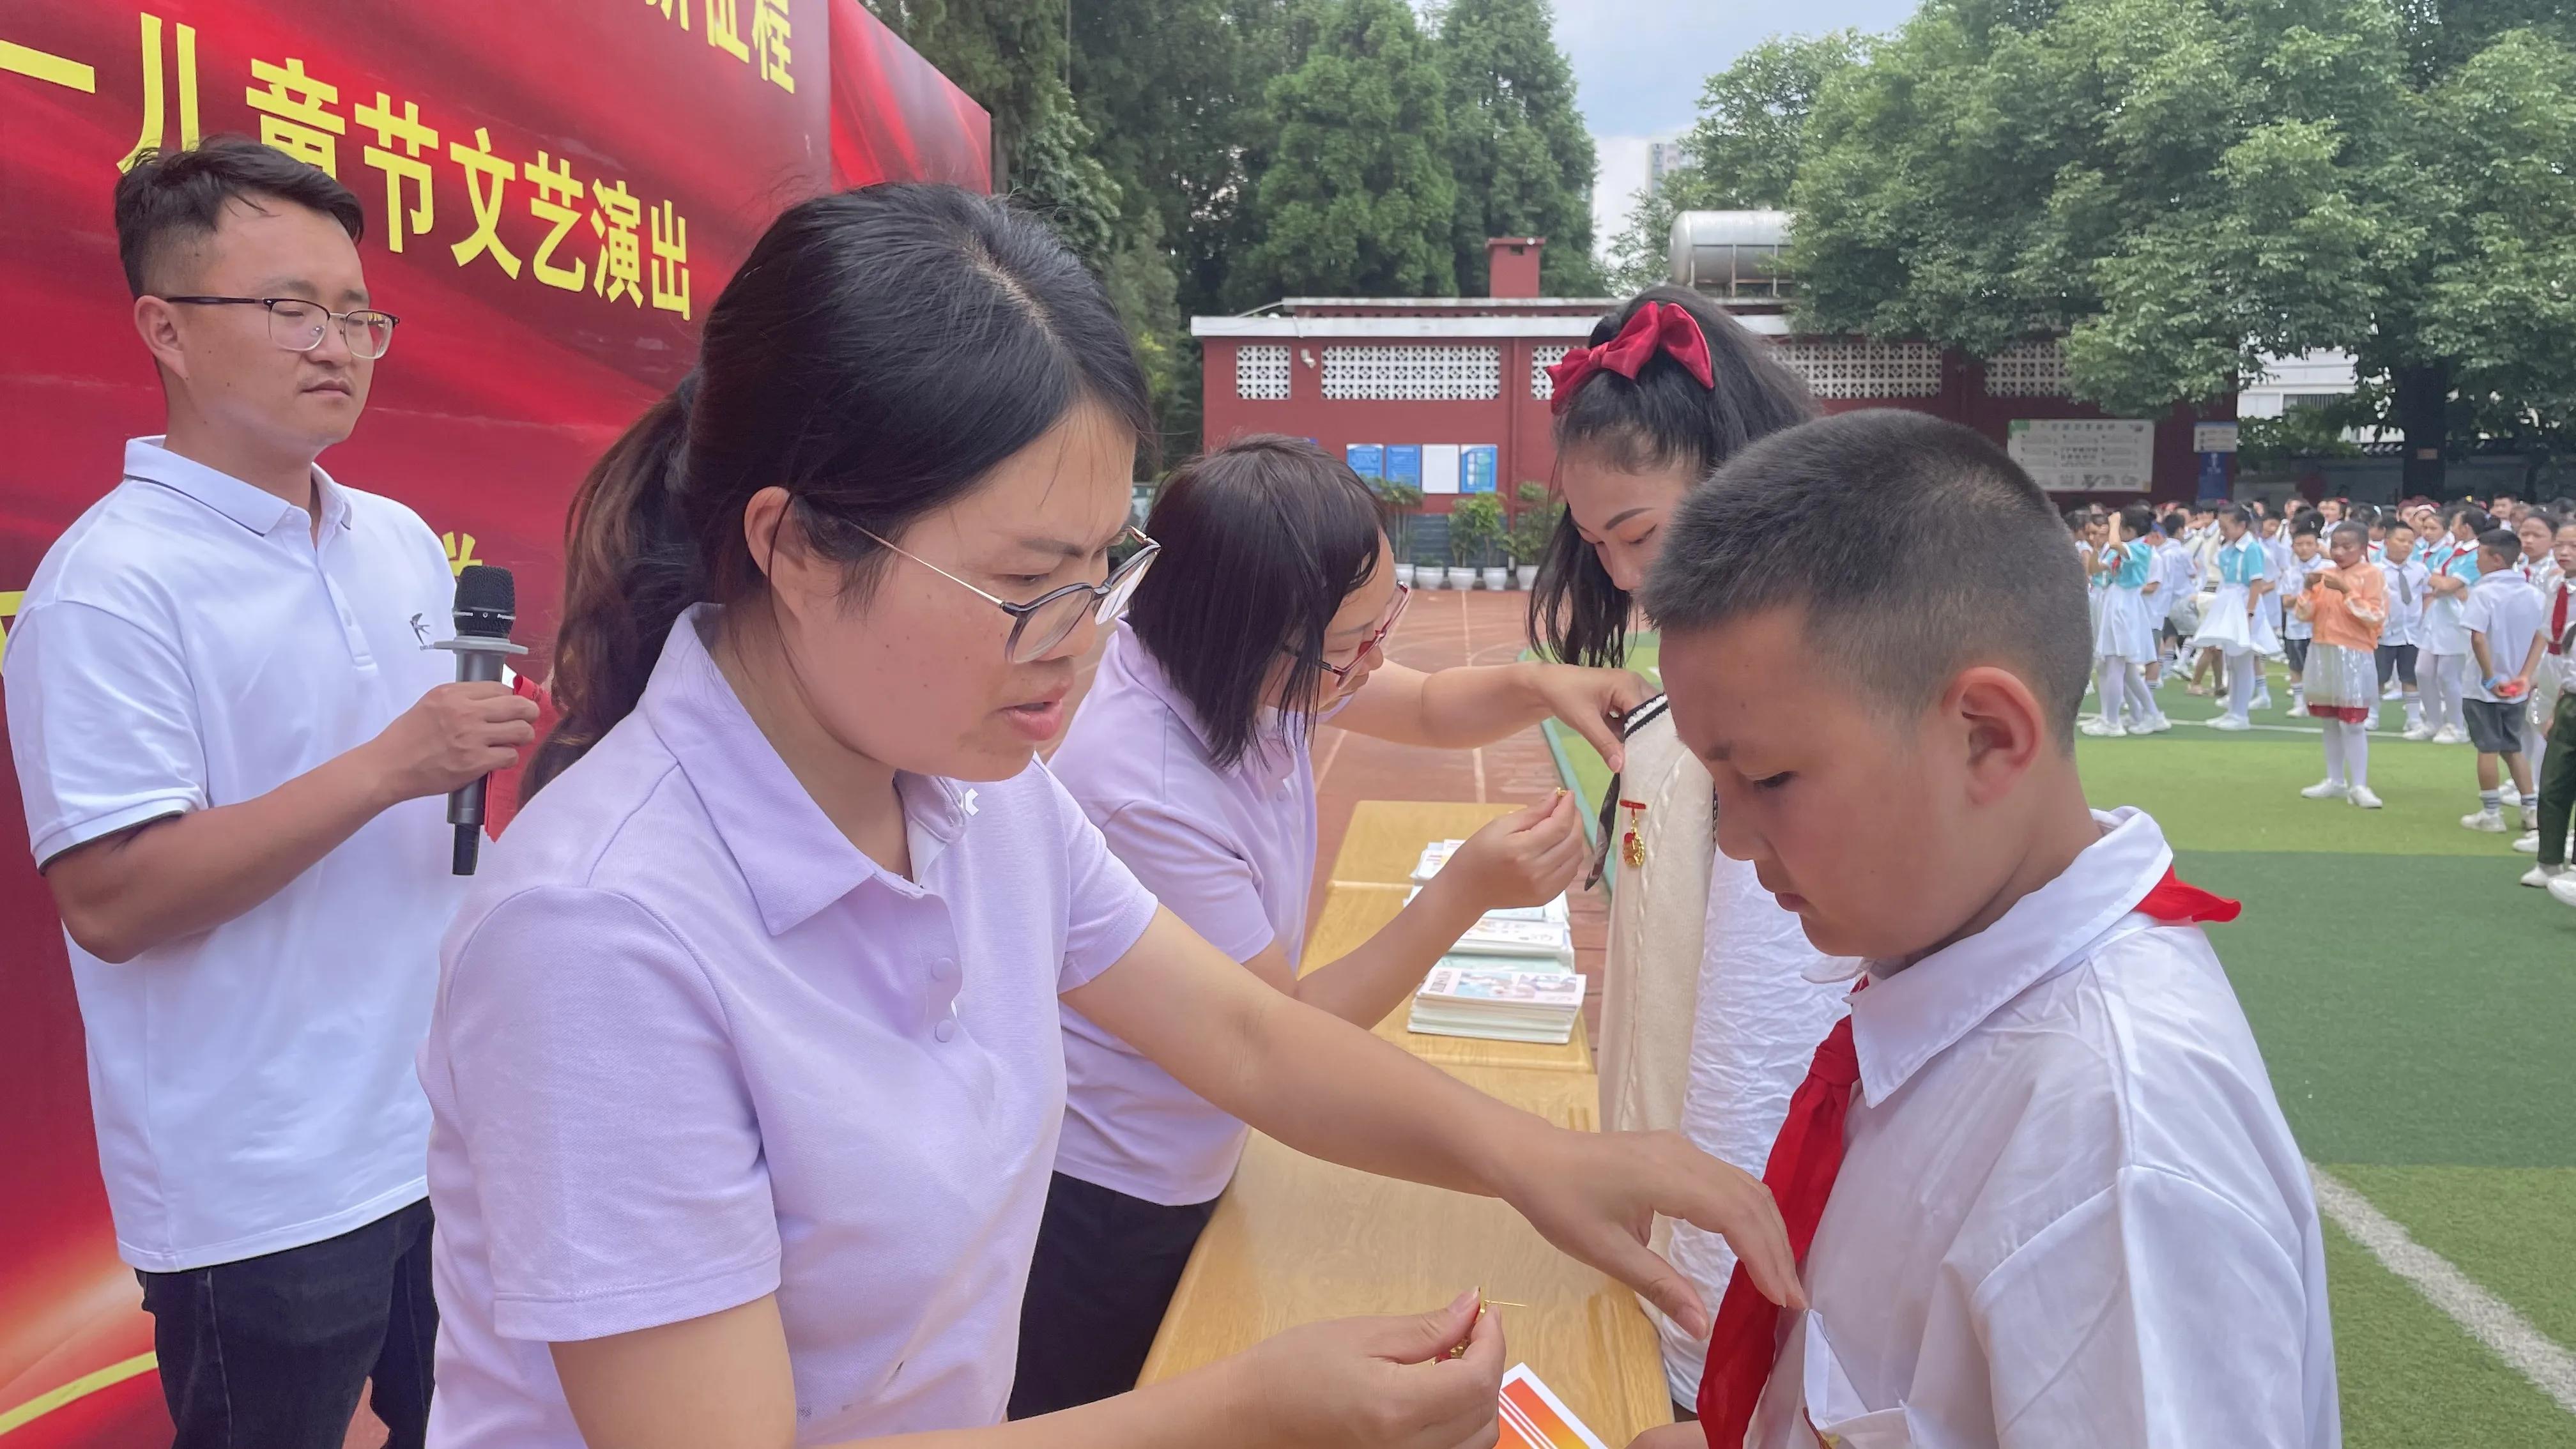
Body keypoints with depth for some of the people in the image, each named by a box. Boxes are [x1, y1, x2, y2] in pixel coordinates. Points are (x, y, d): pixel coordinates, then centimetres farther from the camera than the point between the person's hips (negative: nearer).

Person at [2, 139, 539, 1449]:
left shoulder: (403, 543, 7)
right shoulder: (108, 584, -15)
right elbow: (108, 901, -21)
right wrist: (387, 767, -25)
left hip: (446, 1135, 7)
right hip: (260, 1201, -6)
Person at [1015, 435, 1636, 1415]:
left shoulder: (1245, 665, -12)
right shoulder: (1148, 795, -34)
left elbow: (1427, 709, 7)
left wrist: (1540, 687, -14)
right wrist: (1468, 891, -28)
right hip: (1106, 1204, -7)